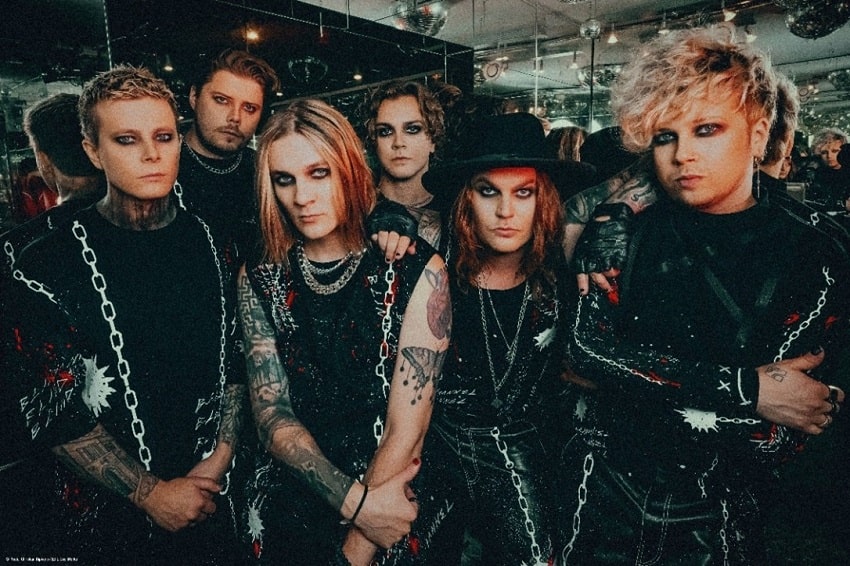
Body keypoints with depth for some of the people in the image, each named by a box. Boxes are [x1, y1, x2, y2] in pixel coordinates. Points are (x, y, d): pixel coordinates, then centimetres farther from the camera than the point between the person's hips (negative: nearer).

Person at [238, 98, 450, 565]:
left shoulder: (417, 271, -15)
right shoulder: (259, 278, -5)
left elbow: (406, 429, -17)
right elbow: (272, 415, -9)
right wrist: (358, 503, -20)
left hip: (393, 515, -2)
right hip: (286, 513, 3)